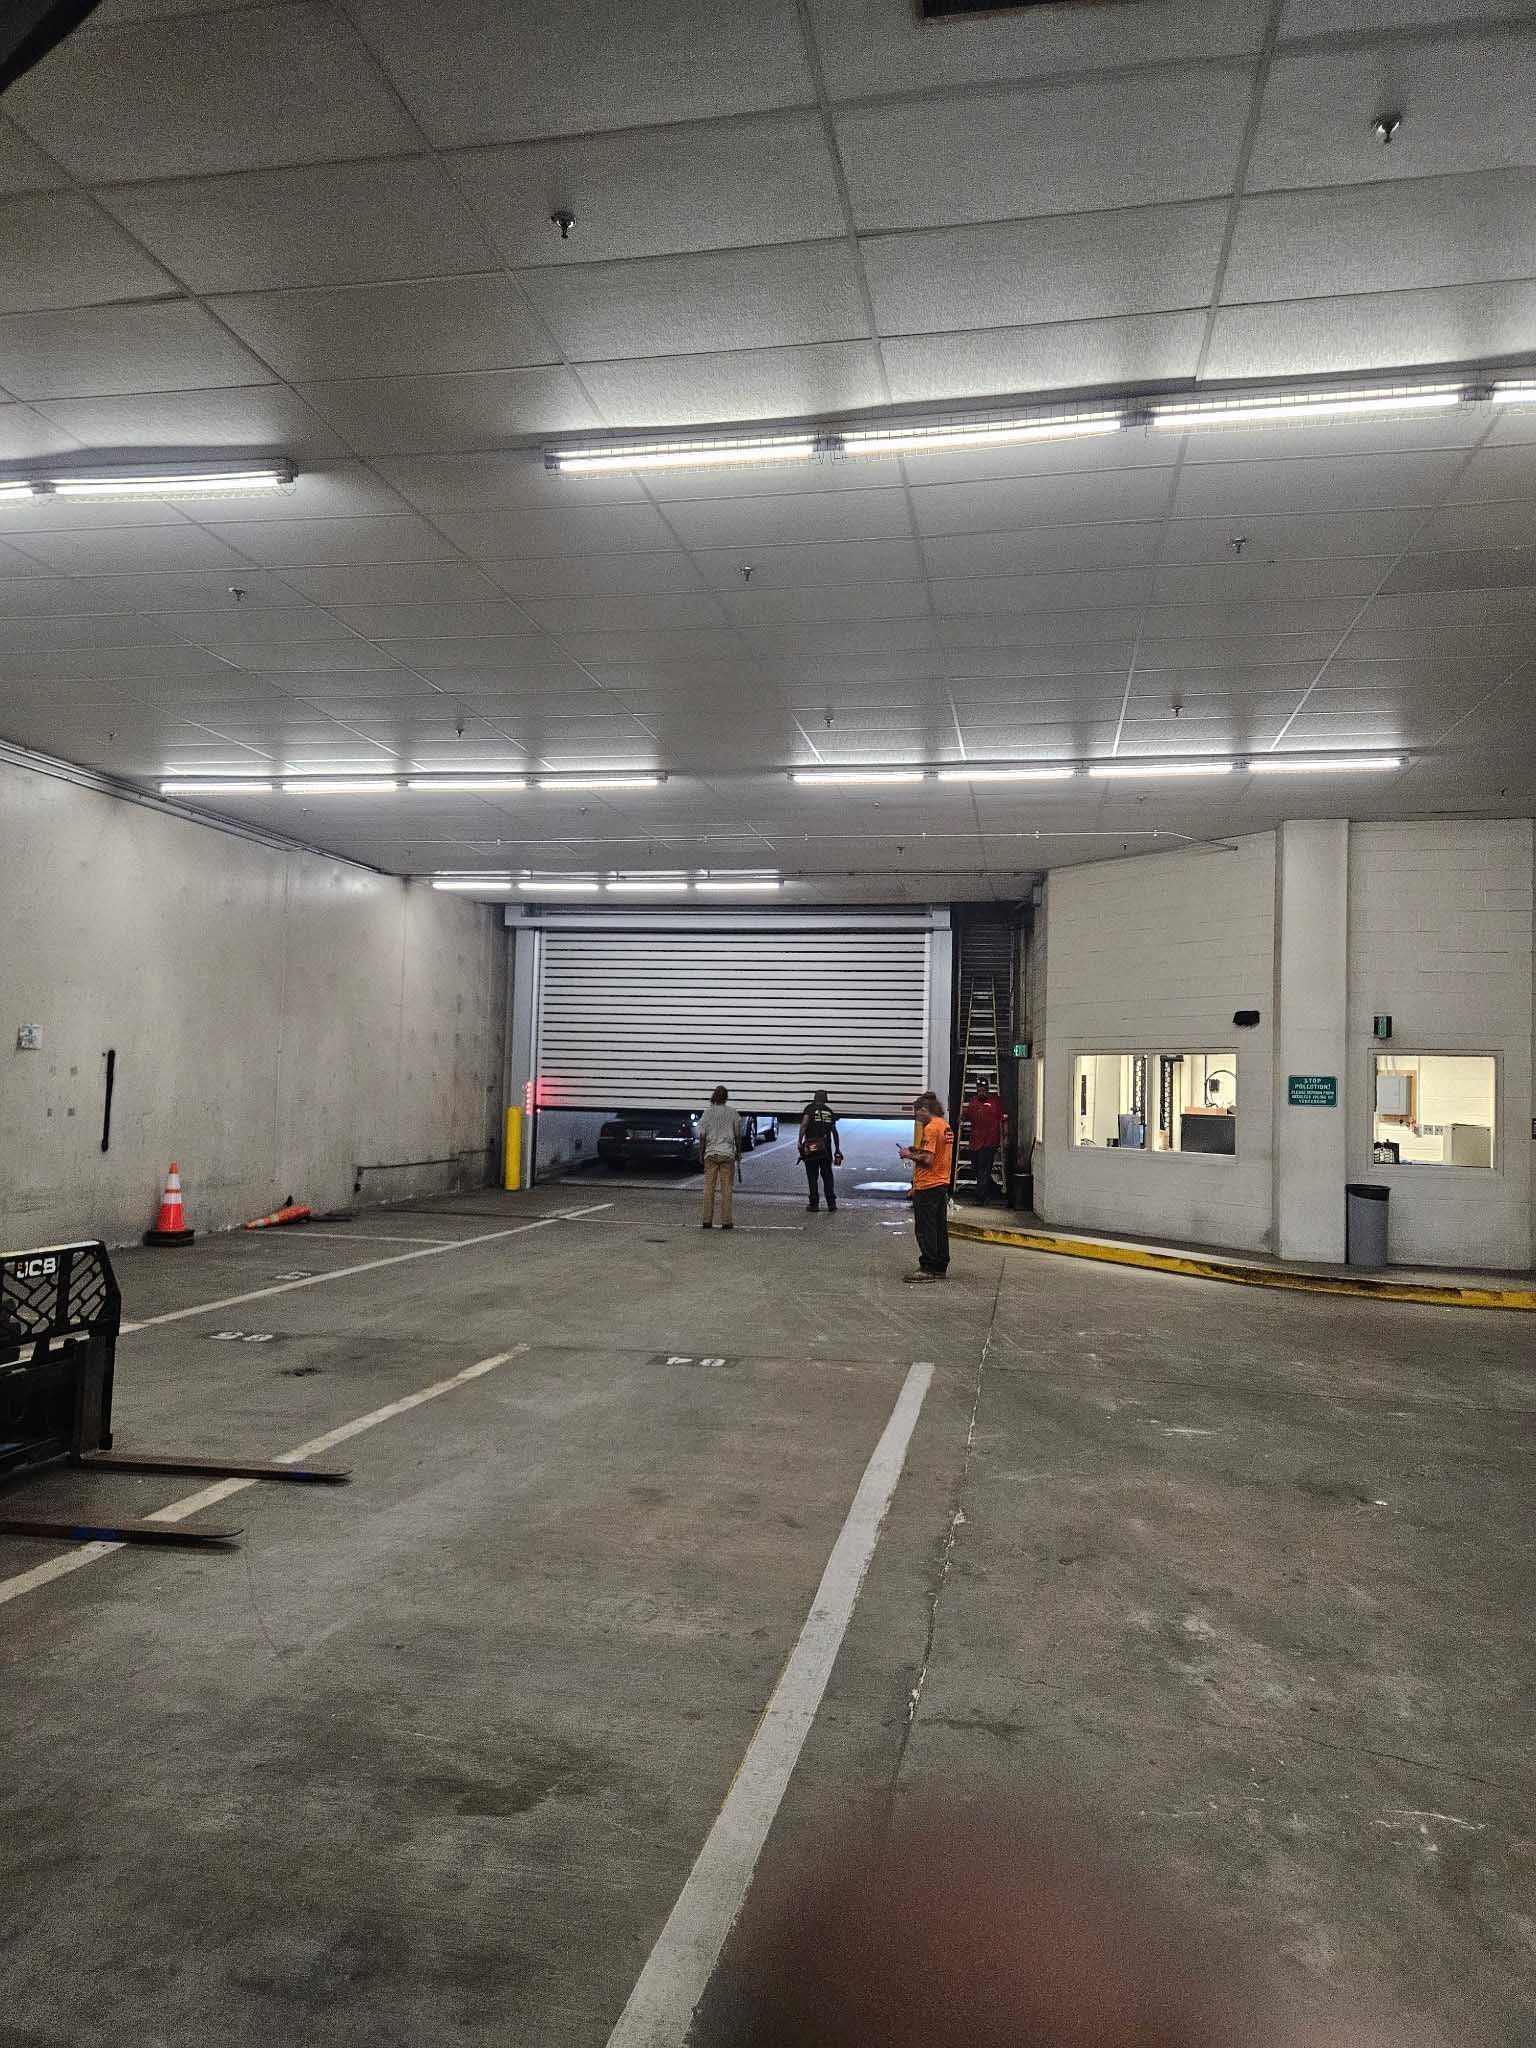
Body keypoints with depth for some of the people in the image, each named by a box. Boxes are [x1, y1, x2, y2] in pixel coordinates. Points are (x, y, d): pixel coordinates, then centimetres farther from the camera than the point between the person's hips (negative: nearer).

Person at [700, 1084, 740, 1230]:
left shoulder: (708, 1112, 1)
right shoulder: (732, 1112, 0)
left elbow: (702, 1137, -1)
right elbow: (738, 1135, 1)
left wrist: (701, 1154, 9)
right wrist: (738, 1152, 13)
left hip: (711, 1153, 1)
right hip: (727, 1153, -1)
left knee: (708, 1188, 4)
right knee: (726, 1188, 1)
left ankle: (707, 1220, 4)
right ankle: (726, 1222, 0)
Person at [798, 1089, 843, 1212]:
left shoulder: (810, 1108, -1)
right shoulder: (830, 1111, 12)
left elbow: (804, 1125, -16)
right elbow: (835, 1132, 14)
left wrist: (800, 1142, -16)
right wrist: (837, 1150, 19)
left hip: (811, 1148, -3)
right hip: (826, 1149, 3)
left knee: (812, 1177, 5)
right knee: (827, 1176, 11)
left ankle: (814, 1204, 7)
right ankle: (832, 1204, 7)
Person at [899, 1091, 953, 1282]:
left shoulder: (930, 1128, -17)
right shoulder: (945, 1125, 12)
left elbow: (927, 1159, -22)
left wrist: (909, 1155, -7)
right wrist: (917, 1151, 10)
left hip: (927, 1186, -10)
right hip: (943, 1184, 10)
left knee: (925, 1228, -4)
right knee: (940, 1227, 13)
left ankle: (928, 1268, -3)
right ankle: (940, 1267, 19)